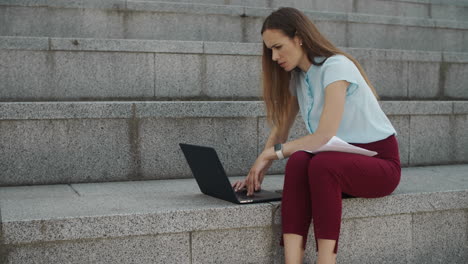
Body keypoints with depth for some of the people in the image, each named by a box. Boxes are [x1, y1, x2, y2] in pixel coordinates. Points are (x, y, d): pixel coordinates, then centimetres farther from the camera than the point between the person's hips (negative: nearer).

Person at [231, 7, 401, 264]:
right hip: (340, 160, 6)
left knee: (321, 164, -37)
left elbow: (325, 136, -24)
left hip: (380, 163, -6)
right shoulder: (296, 77, 7)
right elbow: (280, 129, 8)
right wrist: (257, 171, -4)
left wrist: (272, 153, -18)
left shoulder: (336, 66, -17)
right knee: (298, 162, -28)